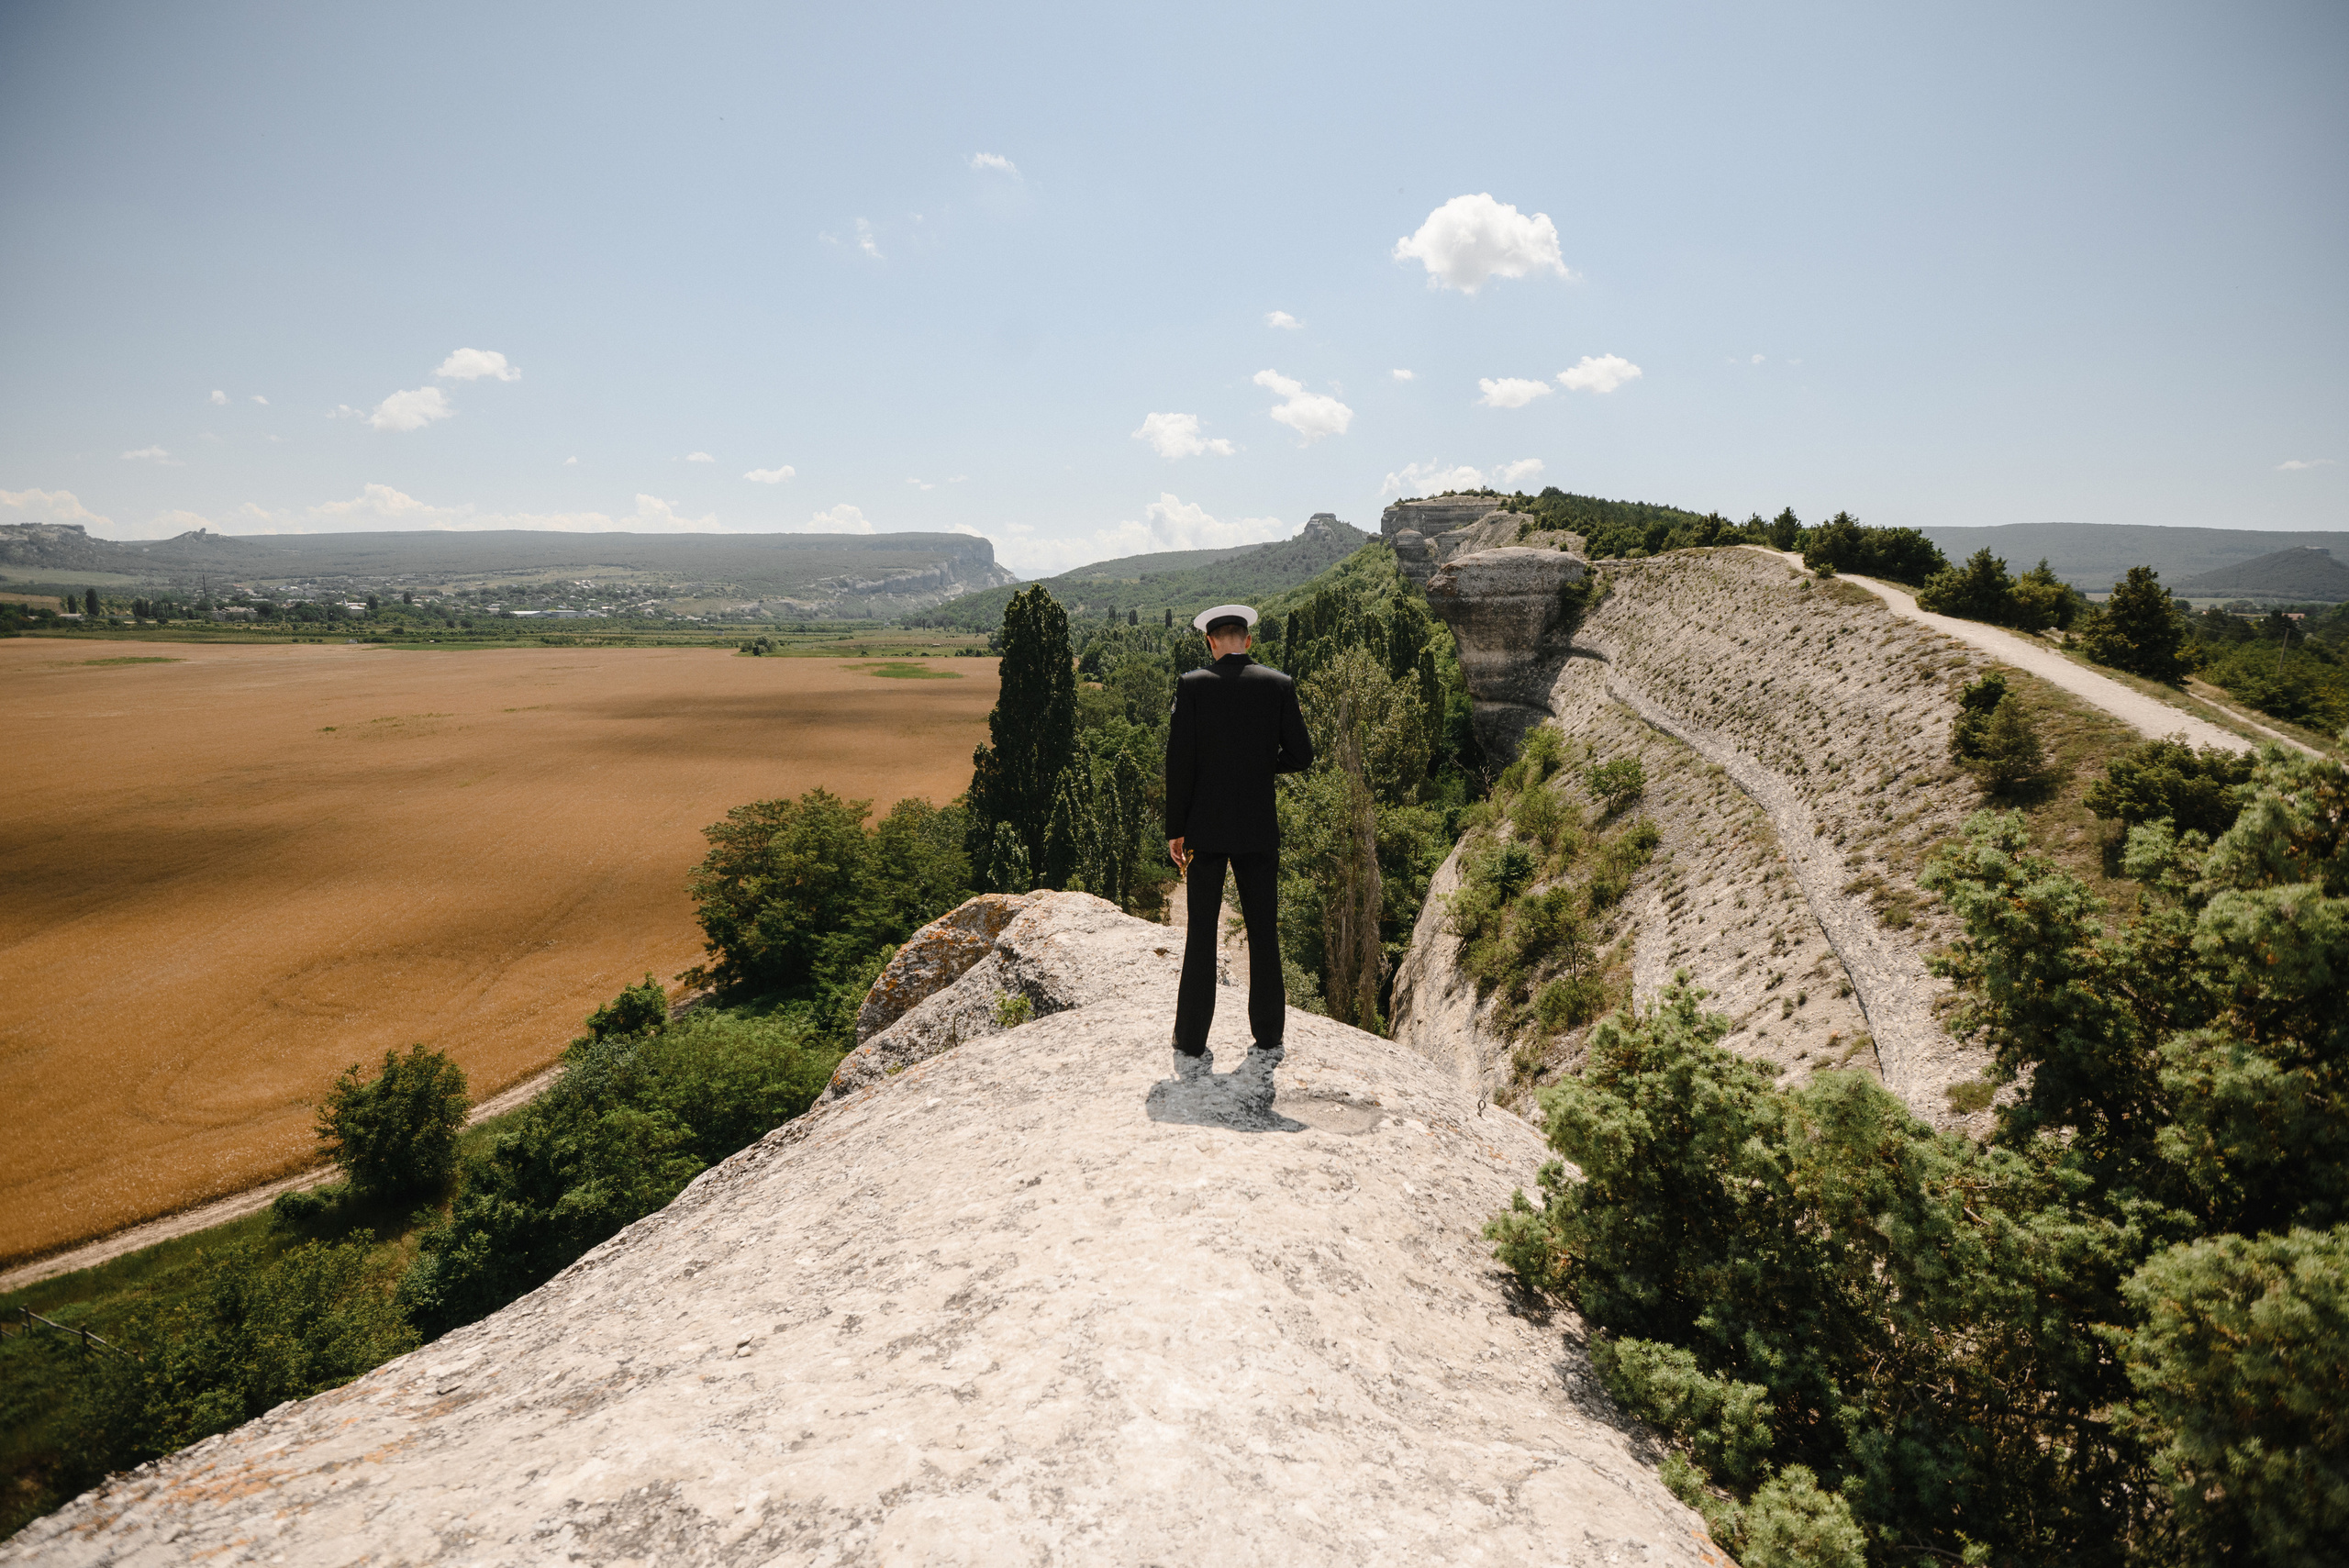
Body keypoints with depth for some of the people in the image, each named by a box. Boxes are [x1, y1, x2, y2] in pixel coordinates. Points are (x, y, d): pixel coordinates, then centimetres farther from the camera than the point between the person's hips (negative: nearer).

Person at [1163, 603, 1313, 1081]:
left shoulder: (1192, 685, -6)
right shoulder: (1279, 685, -1)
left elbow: (1179, 762, -8)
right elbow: (1300, 755, 0)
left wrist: (1174, 830, -1)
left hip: (1205, 829, -1)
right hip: (1259, 830, 1)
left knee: (1201, 937, 4)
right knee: (1263, 934, 11)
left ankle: (1191, 1050, 7)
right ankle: (1267, 1044, 17)